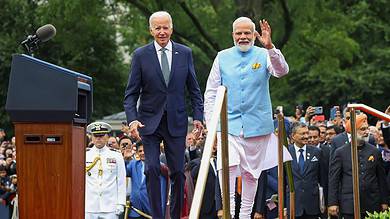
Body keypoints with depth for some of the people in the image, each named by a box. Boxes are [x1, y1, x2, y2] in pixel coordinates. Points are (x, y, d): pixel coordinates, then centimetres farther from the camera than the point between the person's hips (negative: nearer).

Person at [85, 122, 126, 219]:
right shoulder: (84, 155, 7)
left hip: (110, 208, 0)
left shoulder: (116, 155, 7)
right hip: (89, 207, 0)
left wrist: (120, 204, 0)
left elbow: (121, 182, 6)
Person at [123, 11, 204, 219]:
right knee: (152, 169, -9)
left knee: (178, 171, 3)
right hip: (149, 121, -1)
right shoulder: (140, 55, -1)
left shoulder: (185, 53, 4)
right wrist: (132, 119, -15)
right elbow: (131, 93, -1)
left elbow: (194, 89, 9)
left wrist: (198, 116, -2)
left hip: (176, 121, 1)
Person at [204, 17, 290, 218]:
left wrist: (270, 48, -33)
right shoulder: (223, 58, 8)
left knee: (251, 172, 7)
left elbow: (282, 71, -18)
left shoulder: (264, 55, 3)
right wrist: (211, 122, 1)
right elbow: (211, 92, 10)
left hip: (257, 124, 0)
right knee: (228, 166, -19)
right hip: (228, 124, 0)